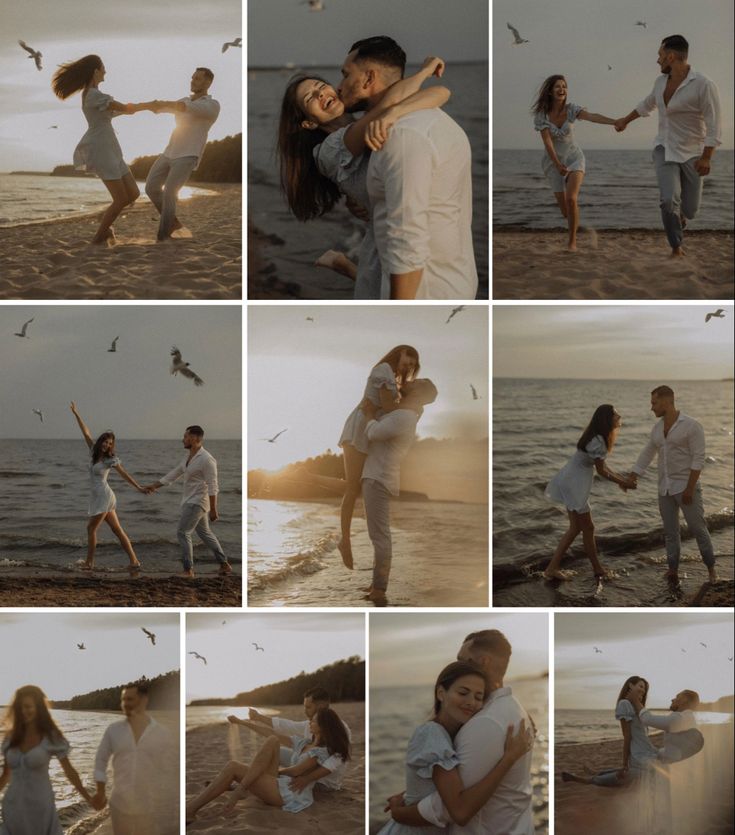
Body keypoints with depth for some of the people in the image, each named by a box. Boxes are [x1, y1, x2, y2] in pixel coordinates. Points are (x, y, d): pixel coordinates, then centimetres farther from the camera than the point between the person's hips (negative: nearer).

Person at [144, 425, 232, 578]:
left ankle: (188, 570, -3)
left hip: (197, 502, -9)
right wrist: (154, 485, 13)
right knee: (204, 533, 15)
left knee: (183, 533, -8)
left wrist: (213, 510, -21)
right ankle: (224, 565, 21)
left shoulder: (206, 460, -19)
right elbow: (173, 475, 17)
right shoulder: (189, 458, 9)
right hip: (191, 501, 9)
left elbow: (212, 487, -20)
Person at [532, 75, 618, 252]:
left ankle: (572, 241, -8)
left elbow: (593, 117, -31)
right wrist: (558, 165, -24)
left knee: (571, 199, -25)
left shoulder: (571, 109, -14)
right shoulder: (541, 114, -15)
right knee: (566, 211, 1)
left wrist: (615, 121, -47)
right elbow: (547, 142, -18)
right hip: (553, 162, 1)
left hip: (574, 157, -1)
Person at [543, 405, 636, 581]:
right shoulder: (597, 442, -22)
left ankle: (552, 568, 14)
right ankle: (598, 569, 19)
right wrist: (623, 483, -5)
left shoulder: (598, 437, 8)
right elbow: (601, 471, -15)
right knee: (587, 527, 5)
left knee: (576, 527, 14)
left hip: (571, 481, 10)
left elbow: (600, 465, 16)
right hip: (574, 485, -10)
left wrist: (620, 479, 12)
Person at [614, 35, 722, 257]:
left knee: (689, 210, 2)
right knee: (669, 200, -19)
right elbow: (647, 104, 25)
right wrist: (626, 120, 38)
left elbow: (714, 125, -20)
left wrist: (706, 158, -27)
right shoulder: (661, 81, 2)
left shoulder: (703, 85, -19)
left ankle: (678, 216, 39)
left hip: (692, 153, -3)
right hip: (665, 149, 3)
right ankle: (677, 248, -4)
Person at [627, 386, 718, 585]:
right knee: (670, 531, 4)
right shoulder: (658, 429, 8)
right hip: (665, 489, 6)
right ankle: (673, 572, 6)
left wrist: (690, 488, -21)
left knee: (698, 528, -4)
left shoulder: (692, 426, -13)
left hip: (686, 487, -6)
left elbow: (698, 460, -16)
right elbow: (646, 456, 16)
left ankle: (711, 568, 11)